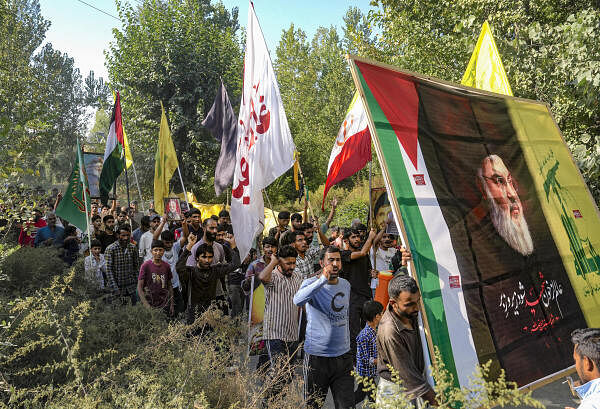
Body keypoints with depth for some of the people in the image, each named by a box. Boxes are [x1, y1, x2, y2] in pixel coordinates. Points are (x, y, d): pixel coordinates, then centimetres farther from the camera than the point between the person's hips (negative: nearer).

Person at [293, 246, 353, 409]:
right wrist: (323, 280, -40)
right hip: (317, 355, -4)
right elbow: (298, 300, -35)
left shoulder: (346, 284, 7)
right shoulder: (311, 283, -11)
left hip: (343, 355, 4)